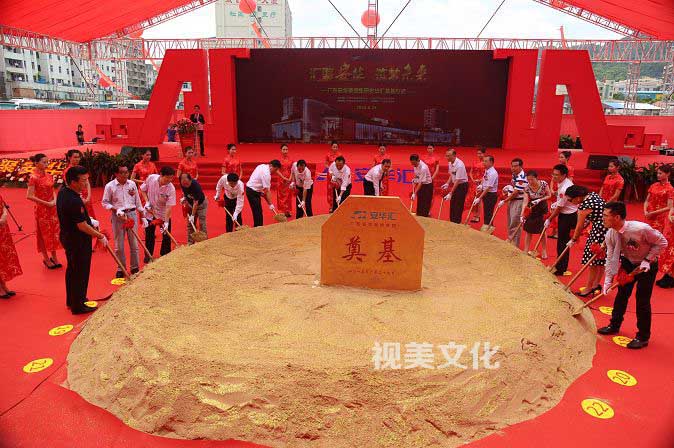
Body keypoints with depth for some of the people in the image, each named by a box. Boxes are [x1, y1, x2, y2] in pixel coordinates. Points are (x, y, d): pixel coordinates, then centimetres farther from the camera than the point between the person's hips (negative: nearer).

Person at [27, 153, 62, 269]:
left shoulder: (49, 176, 5)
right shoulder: (34, 178, -14)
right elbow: (29, 196, -17)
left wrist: (55, 200, -6)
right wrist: (46, 203, -16)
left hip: (53, 208, 6)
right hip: (42, 209, -6)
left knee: (54, 232, 12)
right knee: (44, 234, 5)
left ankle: (54, 257, 24)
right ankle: (46, 259, 18)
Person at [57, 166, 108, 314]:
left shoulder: (63, 192, 1)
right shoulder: (74, 201, -30)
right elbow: (82, 226, -25)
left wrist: (90, 220, 15)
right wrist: (100, 236, -15)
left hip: (67, 236, 10)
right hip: (78, 241, -10)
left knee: (72, 269, 23)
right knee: (80, 273, 4)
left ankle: (71, 300, 39)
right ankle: (78, 306, 16)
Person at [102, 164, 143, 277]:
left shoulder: (132, 184, 3)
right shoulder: (110, 186, -5)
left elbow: (137, 201, 9)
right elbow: (105, 203, 0)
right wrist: (116, 210, -16)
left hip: (132, 214, 2)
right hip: (118, 216, -2)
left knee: (134, 243, 7)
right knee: (119, 245, 5)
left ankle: (135, 268, 18)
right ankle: (121, 269, 18)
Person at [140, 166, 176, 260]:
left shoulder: (171, 189, -25)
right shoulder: (151, 178, -17)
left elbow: (169, 206, -25)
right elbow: (143, 190, 1)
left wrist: (166, 222, -30)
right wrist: (147, 201, -12)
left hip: (164, 214, -2)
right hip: (150, 212, 2)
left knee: (166, 236, 2)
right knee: (149, 235, 11)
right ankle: (148, 255, 27)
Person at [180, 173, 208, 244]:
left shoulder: (196, 185, -35)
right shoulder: (182, 184, -18)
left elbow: (195, 203, -30)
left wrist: (193, 215, -28)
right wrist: (184, 198, -9)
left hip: (201, 204, -6)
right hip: (190, 204, 6)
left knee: (201, 223, -12)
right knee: (189, 224, 4)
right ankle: (190, 243, 9)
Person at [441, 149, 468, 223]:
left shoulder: (459, 165, -28)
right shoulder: (450, 163, -2)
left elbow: (457, 181, -28)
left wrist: (450, 193, -29)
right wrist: (447, 184, -5)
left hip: (462, 185, -8)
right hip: (456, 184, 8)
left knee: (458, 206, -3)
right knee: (452, 205, 14)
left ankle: (457, 223, 6)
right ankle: (452, 223, 25)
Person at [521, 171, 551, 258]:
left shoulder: (544, 184, -19)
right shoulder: (527, 187, -17)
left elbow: (549, 195, -7)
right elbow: (525, 201, -22)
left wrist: (540, 200, -24)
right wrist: (522, 214, -31)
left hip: (542, 209, -1)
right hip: (531, 209, 1)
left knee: (542, 231, 6)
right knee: (528, 230, 4)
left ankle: (544, 251, 21)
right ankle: (526, 250, 16)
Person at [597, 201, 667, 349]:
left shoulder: (641, 229, -35)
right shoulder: (610, 234, -18)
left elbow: (662, 243, -18)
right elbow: (611, 257, -11)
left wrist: (648, 260, -23)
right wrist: (608, 280, -13)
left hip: (647, 265, -5)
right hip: (628, 263, 5)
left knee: (642, 300, -3)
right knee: (621, 294, 13)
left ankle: (643, 337, 12)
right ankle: (614, 325, 31)